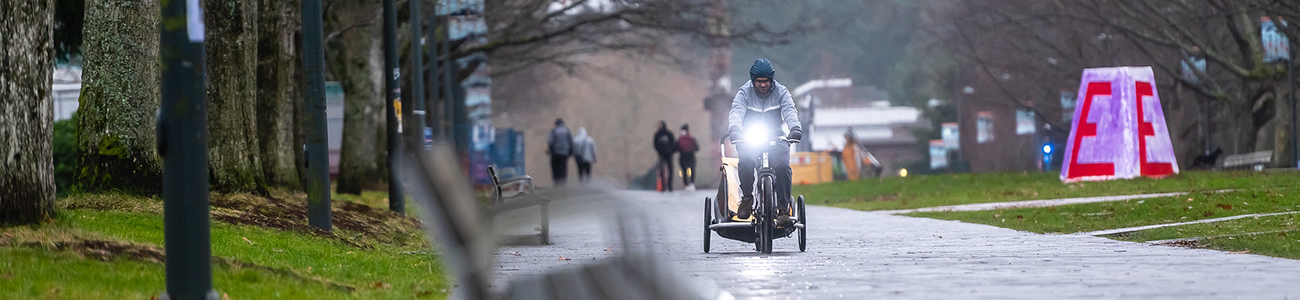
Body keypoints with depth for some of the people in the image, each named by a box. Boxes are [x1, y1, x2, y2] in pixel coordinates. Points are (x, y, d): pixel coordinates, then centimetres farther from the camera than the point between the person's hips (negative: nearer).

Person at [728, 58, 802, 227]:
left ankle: (783, 209, -21)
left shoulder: (781, 93, 0)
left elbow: (790, 111, -16)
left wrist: (795, 128, -38)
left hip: (775, 139, 0)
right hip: (749, 141, 0)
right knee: (746, 161, -33)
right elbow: (737, 112, -18)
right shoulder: (745, 93, -2)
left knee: (783, 165, -28)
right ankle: (747, 198, -12)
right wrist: (734, 129, -40)